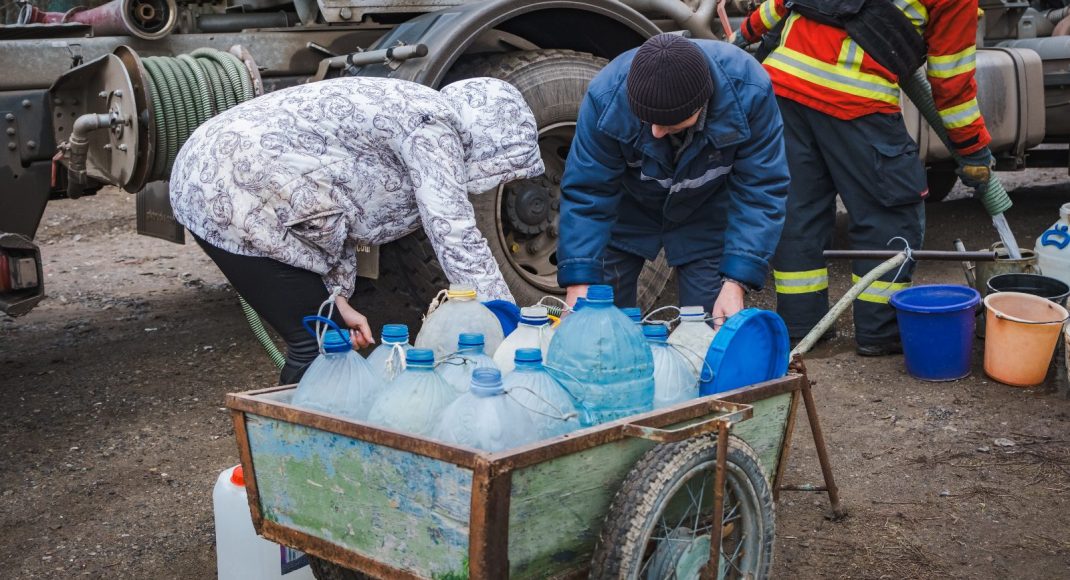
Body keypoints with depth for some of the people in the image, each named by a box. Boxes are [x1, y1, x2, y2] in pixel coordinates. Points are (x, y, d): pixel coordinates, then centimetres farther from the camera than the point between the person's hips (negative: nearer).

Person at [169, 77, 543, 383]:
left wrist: (338, 296, 12)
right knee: (316, 344, -7)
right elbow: (457, 239, -18)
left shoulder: (407, 110, 17)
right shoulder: (434, 128, -11)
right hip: (234, 193, -10)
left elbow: (337, 211, 19)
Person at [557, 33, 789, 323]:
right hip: (627, 212, 0)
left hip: (706, 216, 0)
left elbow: (760, 191, -26)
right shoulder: (607, 96, -32)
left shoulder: (748, 91, -33)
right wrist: (578, 285, -32)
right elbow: (586, 192, -26)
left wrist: (735, 283, -33)